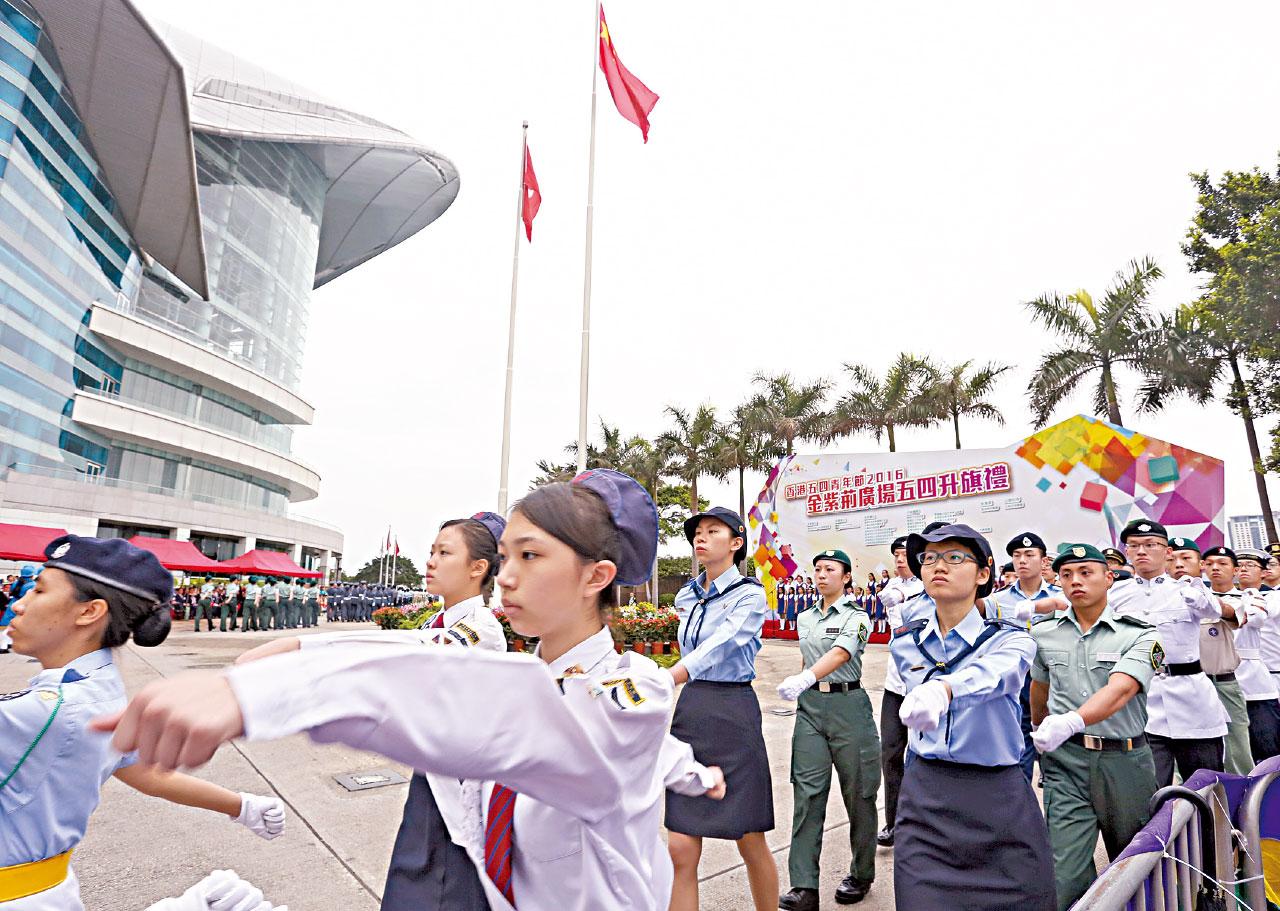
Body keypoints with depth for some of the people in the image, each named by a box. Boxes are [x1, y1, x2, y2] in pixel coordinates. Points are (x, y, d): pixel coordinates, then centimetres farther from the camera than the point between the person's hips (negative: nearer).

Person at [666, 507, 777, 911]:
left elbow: (717, 649, -24)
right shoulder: (687, 595, 10)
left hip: (733, 713, -5)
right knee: (681, 850, 4)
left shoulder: (750, 594, -9)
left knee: (750, 841, 9)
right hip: (689, 710, 5)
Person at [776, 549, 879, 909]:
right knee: (807, 792, -1)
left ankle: (861, 874, 29)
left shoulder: (856, 616, -6)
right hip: (810, 705, 4)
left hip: (848, 704, -4)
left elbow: (840, 654, -23)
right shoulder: (805, 618, 12)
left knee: (857, 792, 9)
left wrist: (804, 679, -37)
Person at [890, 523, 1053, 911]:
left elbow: (992, 673, -34)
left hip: (998, 802, -2)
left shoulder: (1010, 638, -12)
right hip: (923, 797, 2)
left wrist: (943, 688, -53)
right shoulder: (905, 641, 0)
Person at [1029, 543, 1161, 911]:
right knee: (1066, 873, -7)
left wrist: (1071, 722, -38)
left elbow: (1120, 690, -23)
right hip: (1066, 761, 1)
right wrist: (1041, 731, 29)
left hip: (1125, 760, -1)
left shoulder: (1140, 634, -5)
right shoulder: (1044, 633, 4)